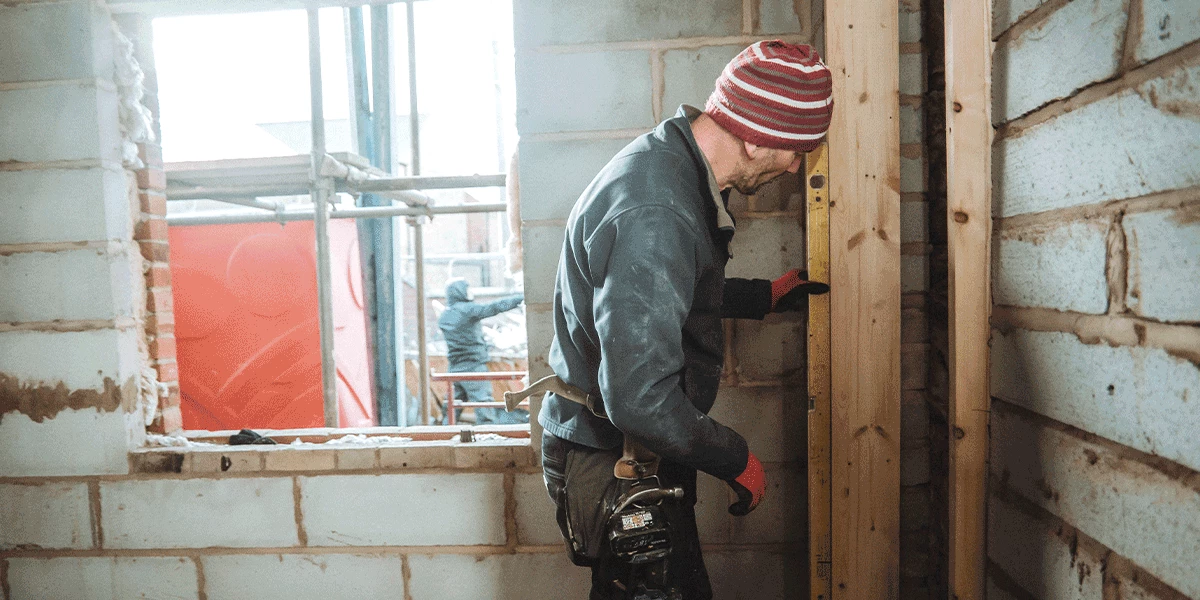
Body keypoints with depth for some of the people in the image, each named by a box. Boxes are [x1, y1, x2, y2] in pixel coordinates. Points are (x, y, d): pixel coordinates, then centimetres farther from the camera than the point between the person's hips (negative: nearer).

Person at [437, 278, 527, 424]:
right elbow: (495, 307, -14)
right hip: (474, 368, -7)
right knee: (484, 407, -6)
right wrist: (522, 298, -10)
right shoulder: (467, 309, -11)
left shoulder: (443, 318, 11)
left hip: (455, 369, 7)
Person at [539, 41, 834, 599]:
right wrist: (735, 459, -17)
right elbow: (640, 400, -33)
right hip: (612, 465, -10)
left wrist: (767, 295, 24)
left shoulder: (672, 167, 4)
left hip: (645, 450, 10)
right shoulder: (653, 216, -30)